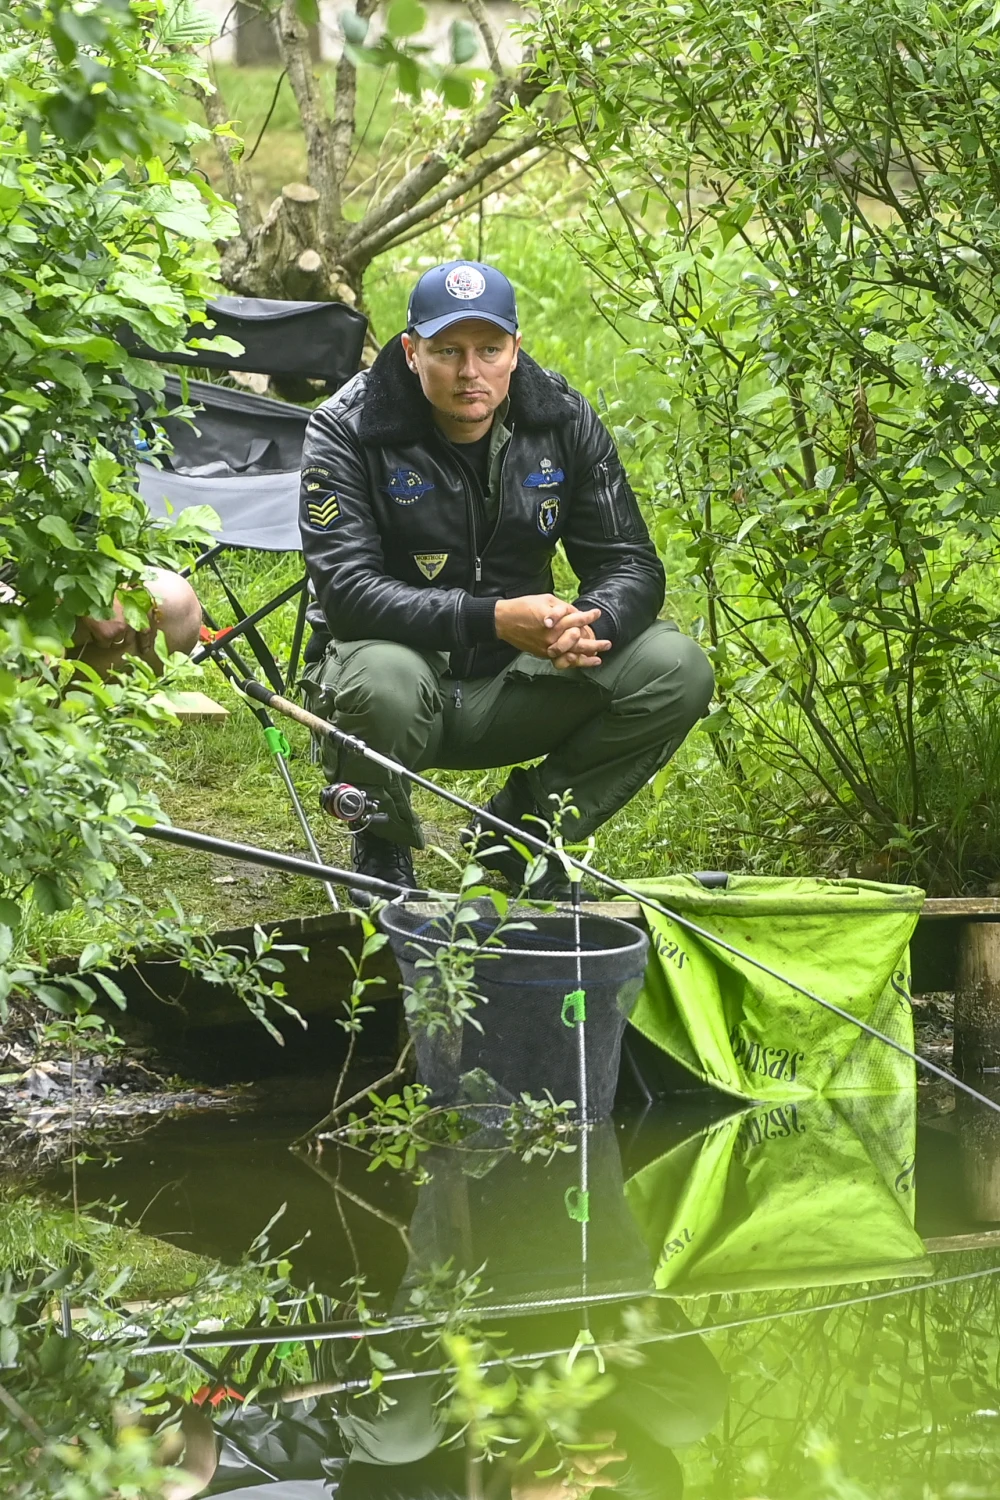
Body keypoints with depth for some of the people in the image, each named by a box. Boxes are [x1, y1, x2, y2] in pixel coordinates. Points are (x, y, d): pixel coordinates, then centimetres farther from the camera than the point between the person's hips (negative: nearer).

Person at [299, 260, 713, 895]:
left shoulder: (563, 421, -3)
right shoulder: (348, 431, -14)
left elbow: (630, 565, -3)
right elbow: (346, 591, -25)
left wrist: (587, 625, -29)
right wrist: (493, 619, -37)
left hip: (515, 687, 4)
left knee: (676, 670, -17)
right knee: (382, 682, -40)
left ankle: (525, 824, 4)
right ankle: (383, 843, -4)